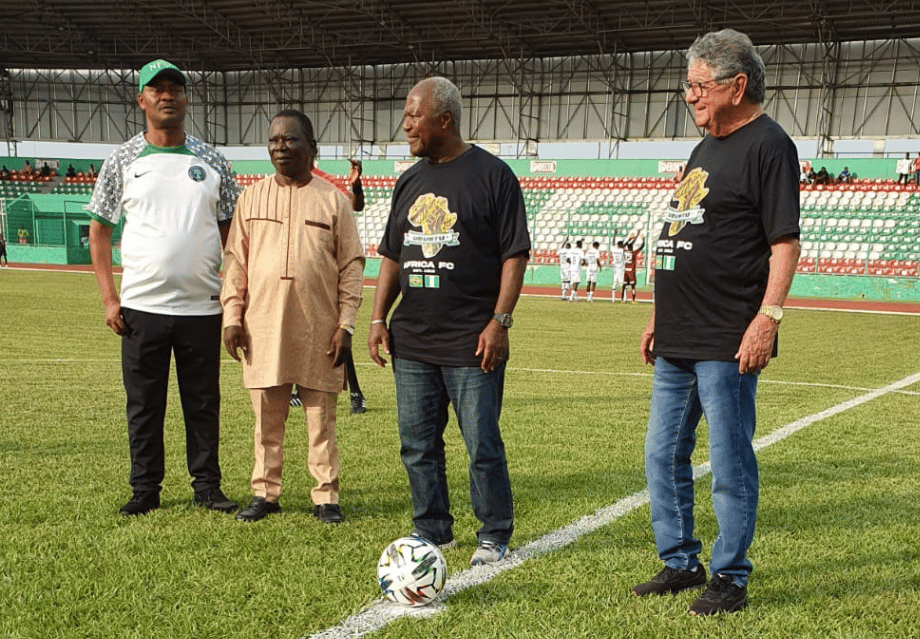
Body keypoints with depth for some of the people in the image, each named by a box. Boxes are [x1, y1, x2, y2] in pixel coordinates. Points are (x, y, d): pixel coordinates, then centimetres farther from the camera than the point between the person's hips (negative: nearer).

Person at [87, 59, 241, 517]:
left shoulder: (212, 161, 7)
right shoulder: (122, 160, 4)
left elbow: (233, 230, 10)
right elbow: (99, 229, 6)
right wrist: (109, 298, -2)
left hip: (202, 307, 1)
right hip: (141, 307, -1)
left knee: (204, 402, 8)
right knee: (143, 404, 7)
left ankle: (207, 486, 19)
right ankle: (145, 490, 19)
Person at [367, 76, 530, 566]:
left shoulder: (492, 175, -4)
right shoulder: (409, 182, 15)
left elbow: (515, 254, -6)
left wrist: (499, 321, -14)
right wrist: (378, 317, 10)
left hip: (472, 342, -6)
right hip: (412, 341, 6)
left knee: (482, 444, -1)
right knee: (417, 444, 10)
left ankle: (494, 536, 15)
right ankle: (433, 532, 25)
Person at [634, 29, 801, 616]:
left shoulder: (768, 146, -9)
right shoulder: (706, 148, 18)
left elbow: (785, 242, -15)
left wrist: (768, 317, -23)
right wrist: (661, 316, 21)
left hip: (727, 345, -9)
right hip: (678, 342, 10)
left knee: (731, 467, 1)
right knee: (664, 458, 14)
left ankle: (731, 579, 14)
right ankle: (681, 563, 28)